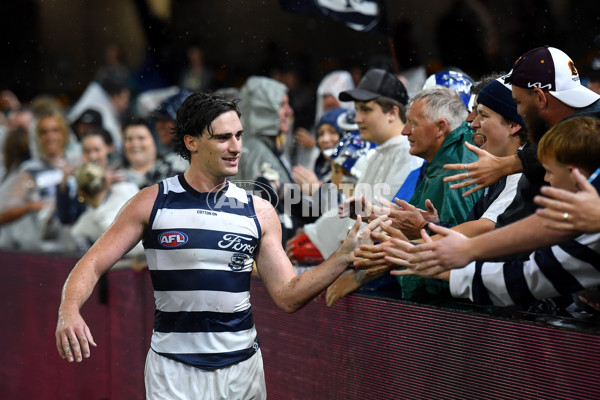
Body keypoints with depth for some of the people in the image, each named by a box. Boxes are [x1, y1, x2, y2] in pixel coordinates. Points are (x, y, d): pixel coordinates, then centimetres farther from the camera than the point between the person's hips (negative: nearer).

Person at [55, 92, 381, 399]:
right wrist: (69, 309, -25)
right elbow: (93, 263, -6)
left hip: (241, 367, 2)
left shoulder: (258, 211, 3)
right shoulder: (152, 203, -3)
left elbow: (288, 296, 1)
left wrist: (344, 256, -11)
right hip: (173, 370, -2)